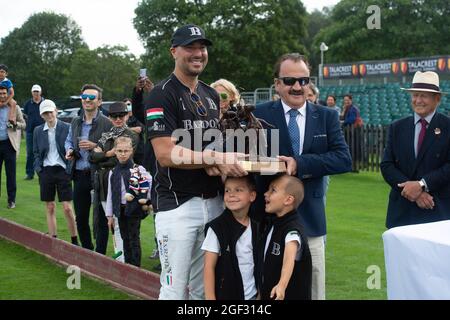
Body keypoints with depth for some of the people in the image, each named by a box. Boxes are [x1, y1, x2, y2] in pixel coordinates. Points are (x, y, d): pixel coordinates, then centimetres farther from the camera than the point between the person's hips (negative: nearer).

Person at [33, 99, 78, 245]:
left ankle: (74, 241, 7)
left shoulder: (66, 128, -3)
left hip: (62, 170, -3)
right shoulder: (38, 131, 7)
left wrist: (70, 168, -8)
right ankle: (53, 240, 15)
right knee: (50, 208, 8)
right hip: (46, 171, 3)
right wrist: (38, 168, -1)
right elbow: (36, 152, 13)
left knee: (67, 208, -4)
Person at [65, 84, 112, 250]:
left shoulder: (107, 123, -9)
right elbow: (68, 140, 26)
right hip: (80, 175, 6)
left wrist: (95, 147, -20)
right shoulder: (75, 122, 11)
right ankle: (86, 250, 28)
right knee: (80, 217, 13)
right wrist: (69, 150, 4)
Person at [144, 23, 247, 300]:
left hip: (213, 202, 7)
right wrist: (215, 158, -22)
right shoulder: (162, 95, -8)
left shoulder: (212, 95, 15)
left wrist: (216, 162, -3)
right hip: (177, 204, -7)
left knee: (203, 288, 12)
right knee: (175, 289, -4)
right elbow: (165, 154, -17)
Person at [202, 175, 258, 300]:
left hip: (252, 295, 4)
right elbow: (209, 267, -10)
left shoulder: (256, 227, 2)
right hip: (225, 295, -4)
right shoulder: (216, 228, -11)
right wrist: (210, 298, -13)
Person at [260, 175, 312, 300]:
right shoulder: (273, 225, 6)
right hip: (268, 294, 9)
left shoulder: (293, 231, -22)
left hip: (292, 295, -9)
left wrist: (282, 285, -56)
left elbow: (289, 259, -41)